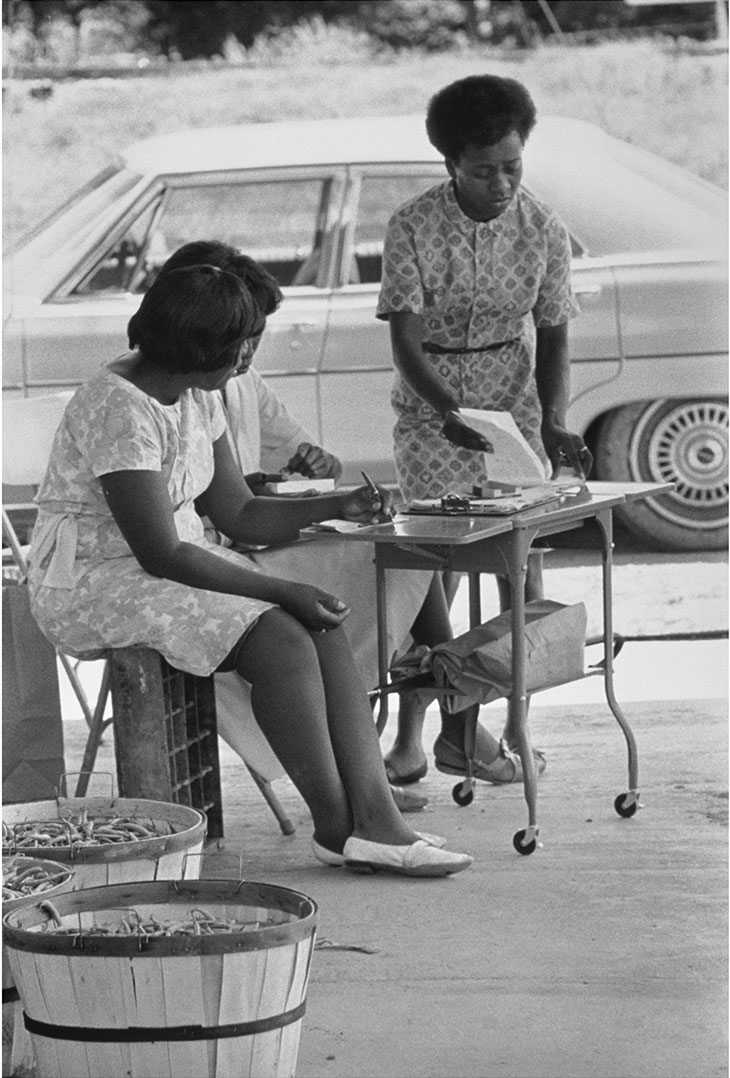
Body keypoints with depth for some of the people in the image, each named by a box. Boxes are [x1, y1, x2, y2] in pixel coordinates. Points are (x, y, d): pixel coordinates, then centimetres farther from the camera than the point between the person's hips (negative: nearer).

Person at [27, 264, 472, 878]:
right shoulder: (120, 410, -23)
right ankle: (336, 827, -15)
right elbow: (160, 554, -25)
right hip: (95, 583, -9)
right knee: (282, 641, -26)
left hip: (169, 564, 9)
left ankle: (375, 818, -20)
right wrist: (282, 592, -22)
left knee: (325, 629, -14)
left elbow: (238, 514, 11)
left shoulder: (198, 397, 6)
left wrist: (337, 506, -4)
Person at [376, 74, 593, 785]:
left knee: (521, 555, -6)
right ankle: (448, 725, -2)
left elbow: (553, 338, 2)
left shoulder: (543, 231, -5)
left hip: (515, 406, 2)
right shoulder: (413, 228, -12)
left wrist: (553, 424, -11)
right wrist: (452, 414, -29)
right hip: (432, 411, -2)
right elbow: (405, 341, -14)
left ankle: (517, 726, -1)